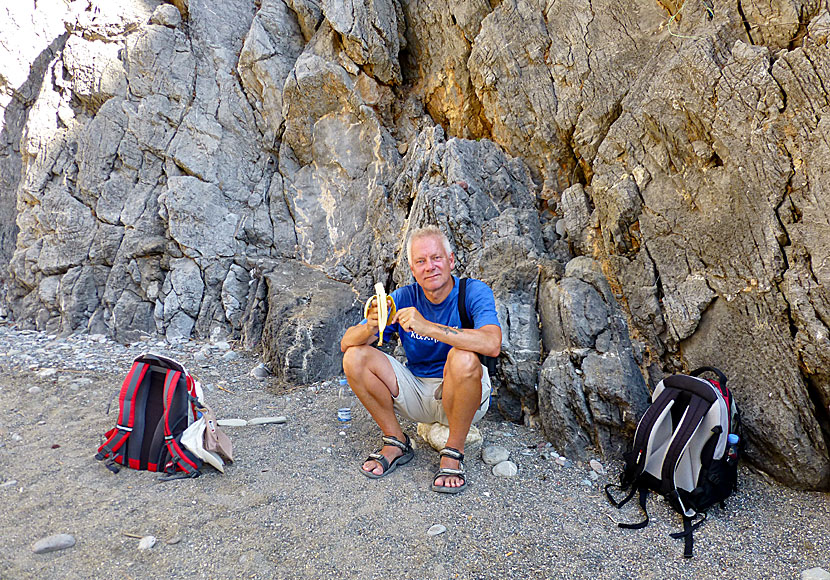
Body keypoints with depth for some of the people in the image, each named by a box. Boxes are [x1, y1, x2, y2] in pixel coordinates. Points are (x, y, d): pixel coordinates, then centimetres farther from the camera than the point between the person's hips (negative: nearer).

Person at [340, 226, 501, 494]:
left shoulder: (474, 292, -15)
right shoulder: (404, 297, -6)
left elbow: (492, 345, -36)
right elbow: (346, 343, -10)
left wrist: (429, 327, -42)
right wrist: (370, 326, -33)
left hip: (462, 394, -3)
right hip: (417, 391, 4)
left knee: (464, 358, -36)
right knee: (355, 357, -13)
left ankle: (453, 453, -13)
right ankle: (396, 442, 2)